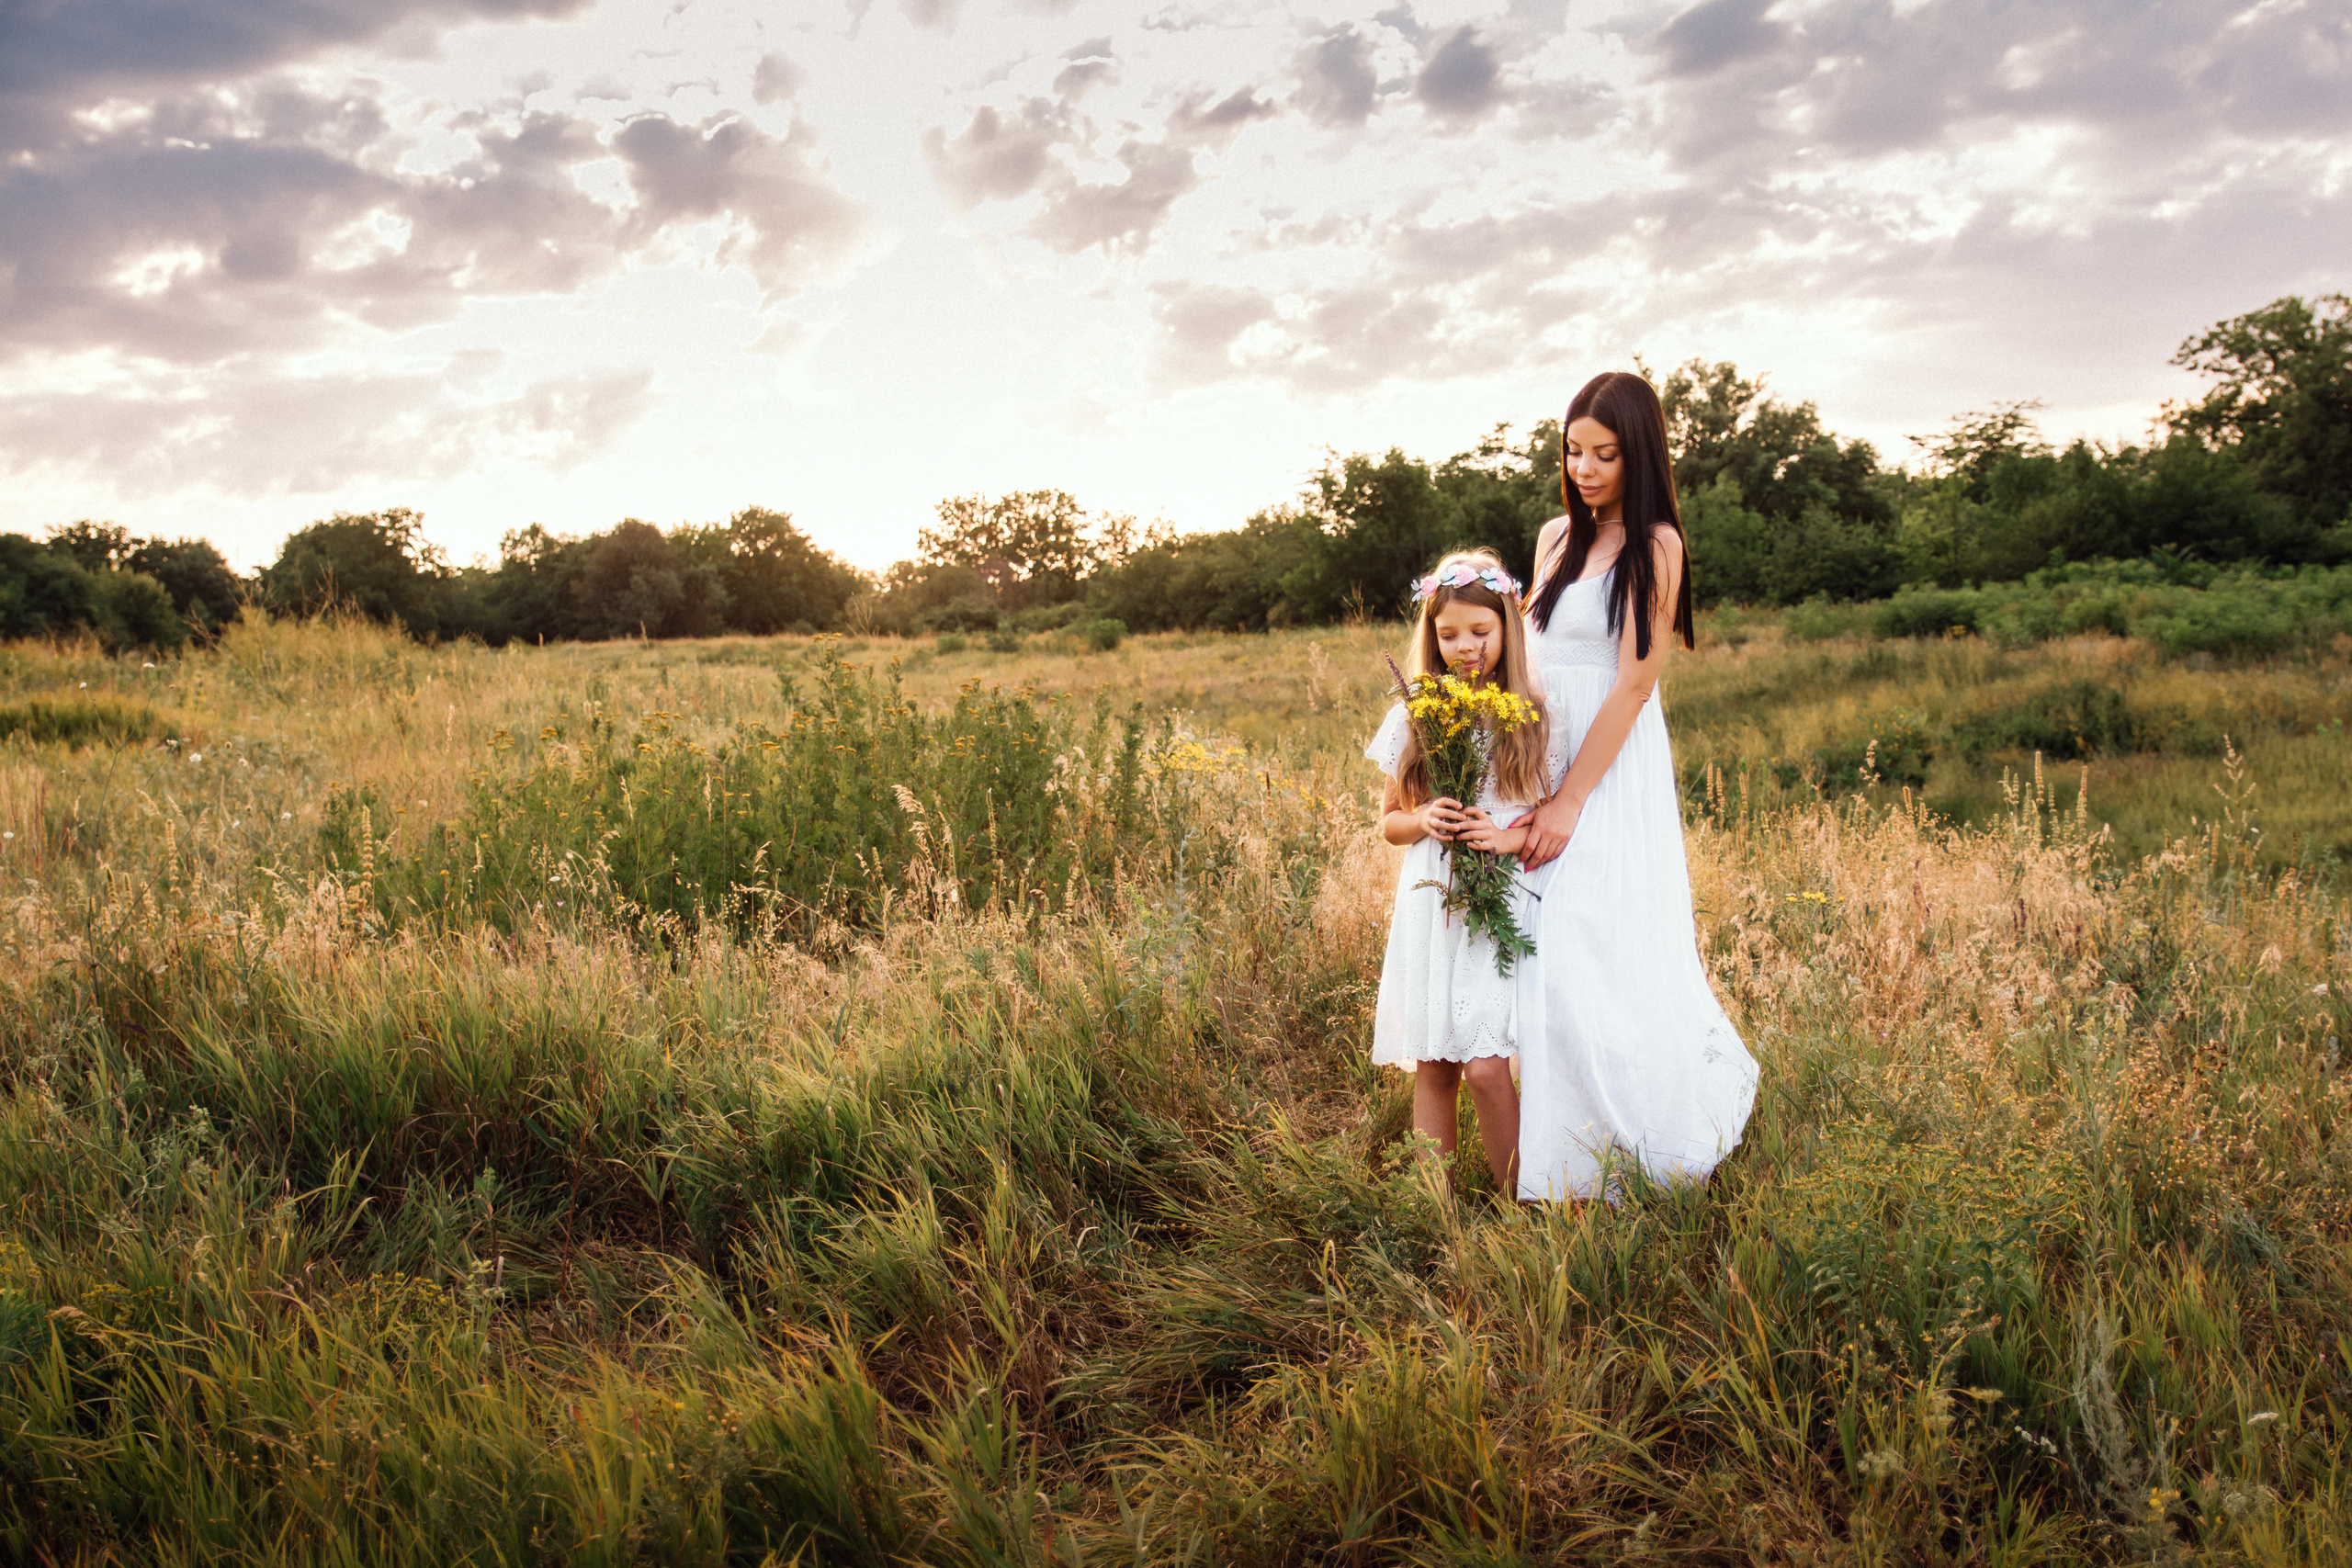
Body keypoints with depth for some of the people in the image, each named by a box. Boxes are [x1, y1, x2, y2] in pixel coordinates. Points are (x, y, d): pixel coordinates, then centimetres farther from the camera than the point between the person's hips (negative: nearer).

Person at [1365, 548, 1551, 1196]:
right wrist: (1421, 821, -7)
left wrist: (1510, 836, -14)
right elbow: (1388, 821, 14)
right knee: (1431, 1066, 6)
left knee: (1484, 1065, -10)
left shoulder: (1533, 719, 0)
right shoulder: (1412, 721, 6)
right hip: (1429, 903, 3)